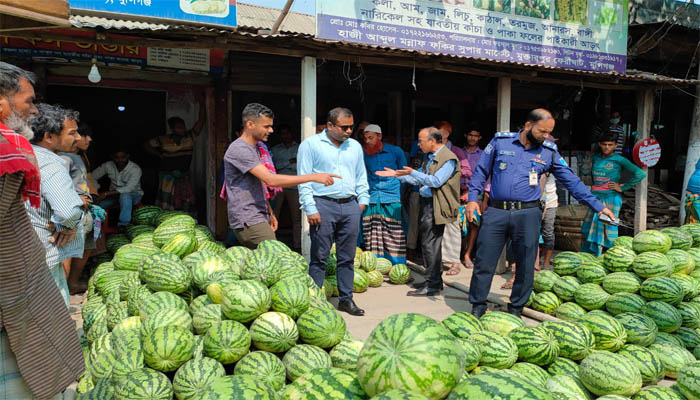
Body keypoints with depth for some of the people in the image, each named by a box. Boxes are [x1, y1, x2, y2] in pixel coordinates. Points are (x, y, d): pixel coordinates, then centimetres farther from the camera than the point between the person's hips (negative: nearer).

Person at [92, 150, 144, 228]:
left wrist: (106, 193, -32)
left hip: (133, 194, -4)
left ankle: (123, 225, -31)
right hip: (113, 195, 4)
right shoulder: (108, 165, -7)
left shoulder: (135, 169, -20)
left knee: (124, 196, -39)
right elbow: (92, 177, 1)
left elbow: (128, 189, -29)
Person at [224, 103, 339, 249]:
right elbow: (271, 180, -25)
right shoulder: (239, 150, -16)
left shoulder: (254, 148, 18)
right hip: (248, 222, -10)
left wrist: (269, 213, 20)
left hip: (259, 218, 10)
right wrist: (313, 177, -25)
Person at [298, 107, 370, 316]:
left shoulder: (355, 146, 16)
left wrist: (363, 200, 13)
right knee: (319, 257, -2)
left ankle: (346, 299, 20)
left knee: (347, 257, 9)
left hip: (350, 206, 5)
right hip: (323, 205, -4)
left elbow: (361, 177, 24)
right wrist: (311, 209, -10)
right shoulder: (310, 144, 0)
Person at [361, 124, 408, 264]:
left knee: (395, 236, -4)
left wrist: (401, 195, 5)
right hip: (371, 199, 2)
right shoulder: (363, 153, 10)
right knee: (371, 236, 1)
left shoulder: (396, 151, 5)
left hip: (392, 198, -2)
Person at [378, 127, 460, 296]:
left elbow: (436, 181, -21)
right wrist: (397, 174, 13)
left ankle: (432, 285, 1)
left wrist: (413, 173, -26)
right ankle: (434, 280, 26)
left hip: (436, 206, -10)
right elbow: (418, 179, 20)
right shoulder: (431, 157, 17)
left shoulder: (448, 159, -12)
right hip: (426, 203, 10)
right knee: (428, 243, 14)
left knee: (430, 244, -7)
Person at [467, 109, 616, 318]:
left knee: (526, 265, 6)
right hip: (496, 212, -1)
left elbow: (572, 181, 10)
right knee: (484, 261, 1)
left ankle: (516, 309, 23)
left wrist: (598, 206, 8)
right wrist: (473, 198, -2)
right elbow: (481, 170, 8)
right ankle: (477, 306, 17)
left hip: (527, 214, 2)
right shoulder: (501, 140, 3)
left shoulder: (549, 151, 7)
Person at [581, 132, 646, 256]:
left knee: (608, 227, -3)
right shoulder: (596, 158, 11)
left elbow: (640, 174, -11)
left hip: (611, 198, -5)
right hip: (596, 198, 5)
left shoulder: (619, 159, -4)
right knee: (589, 229, 4)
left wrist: (622, 188, -10)